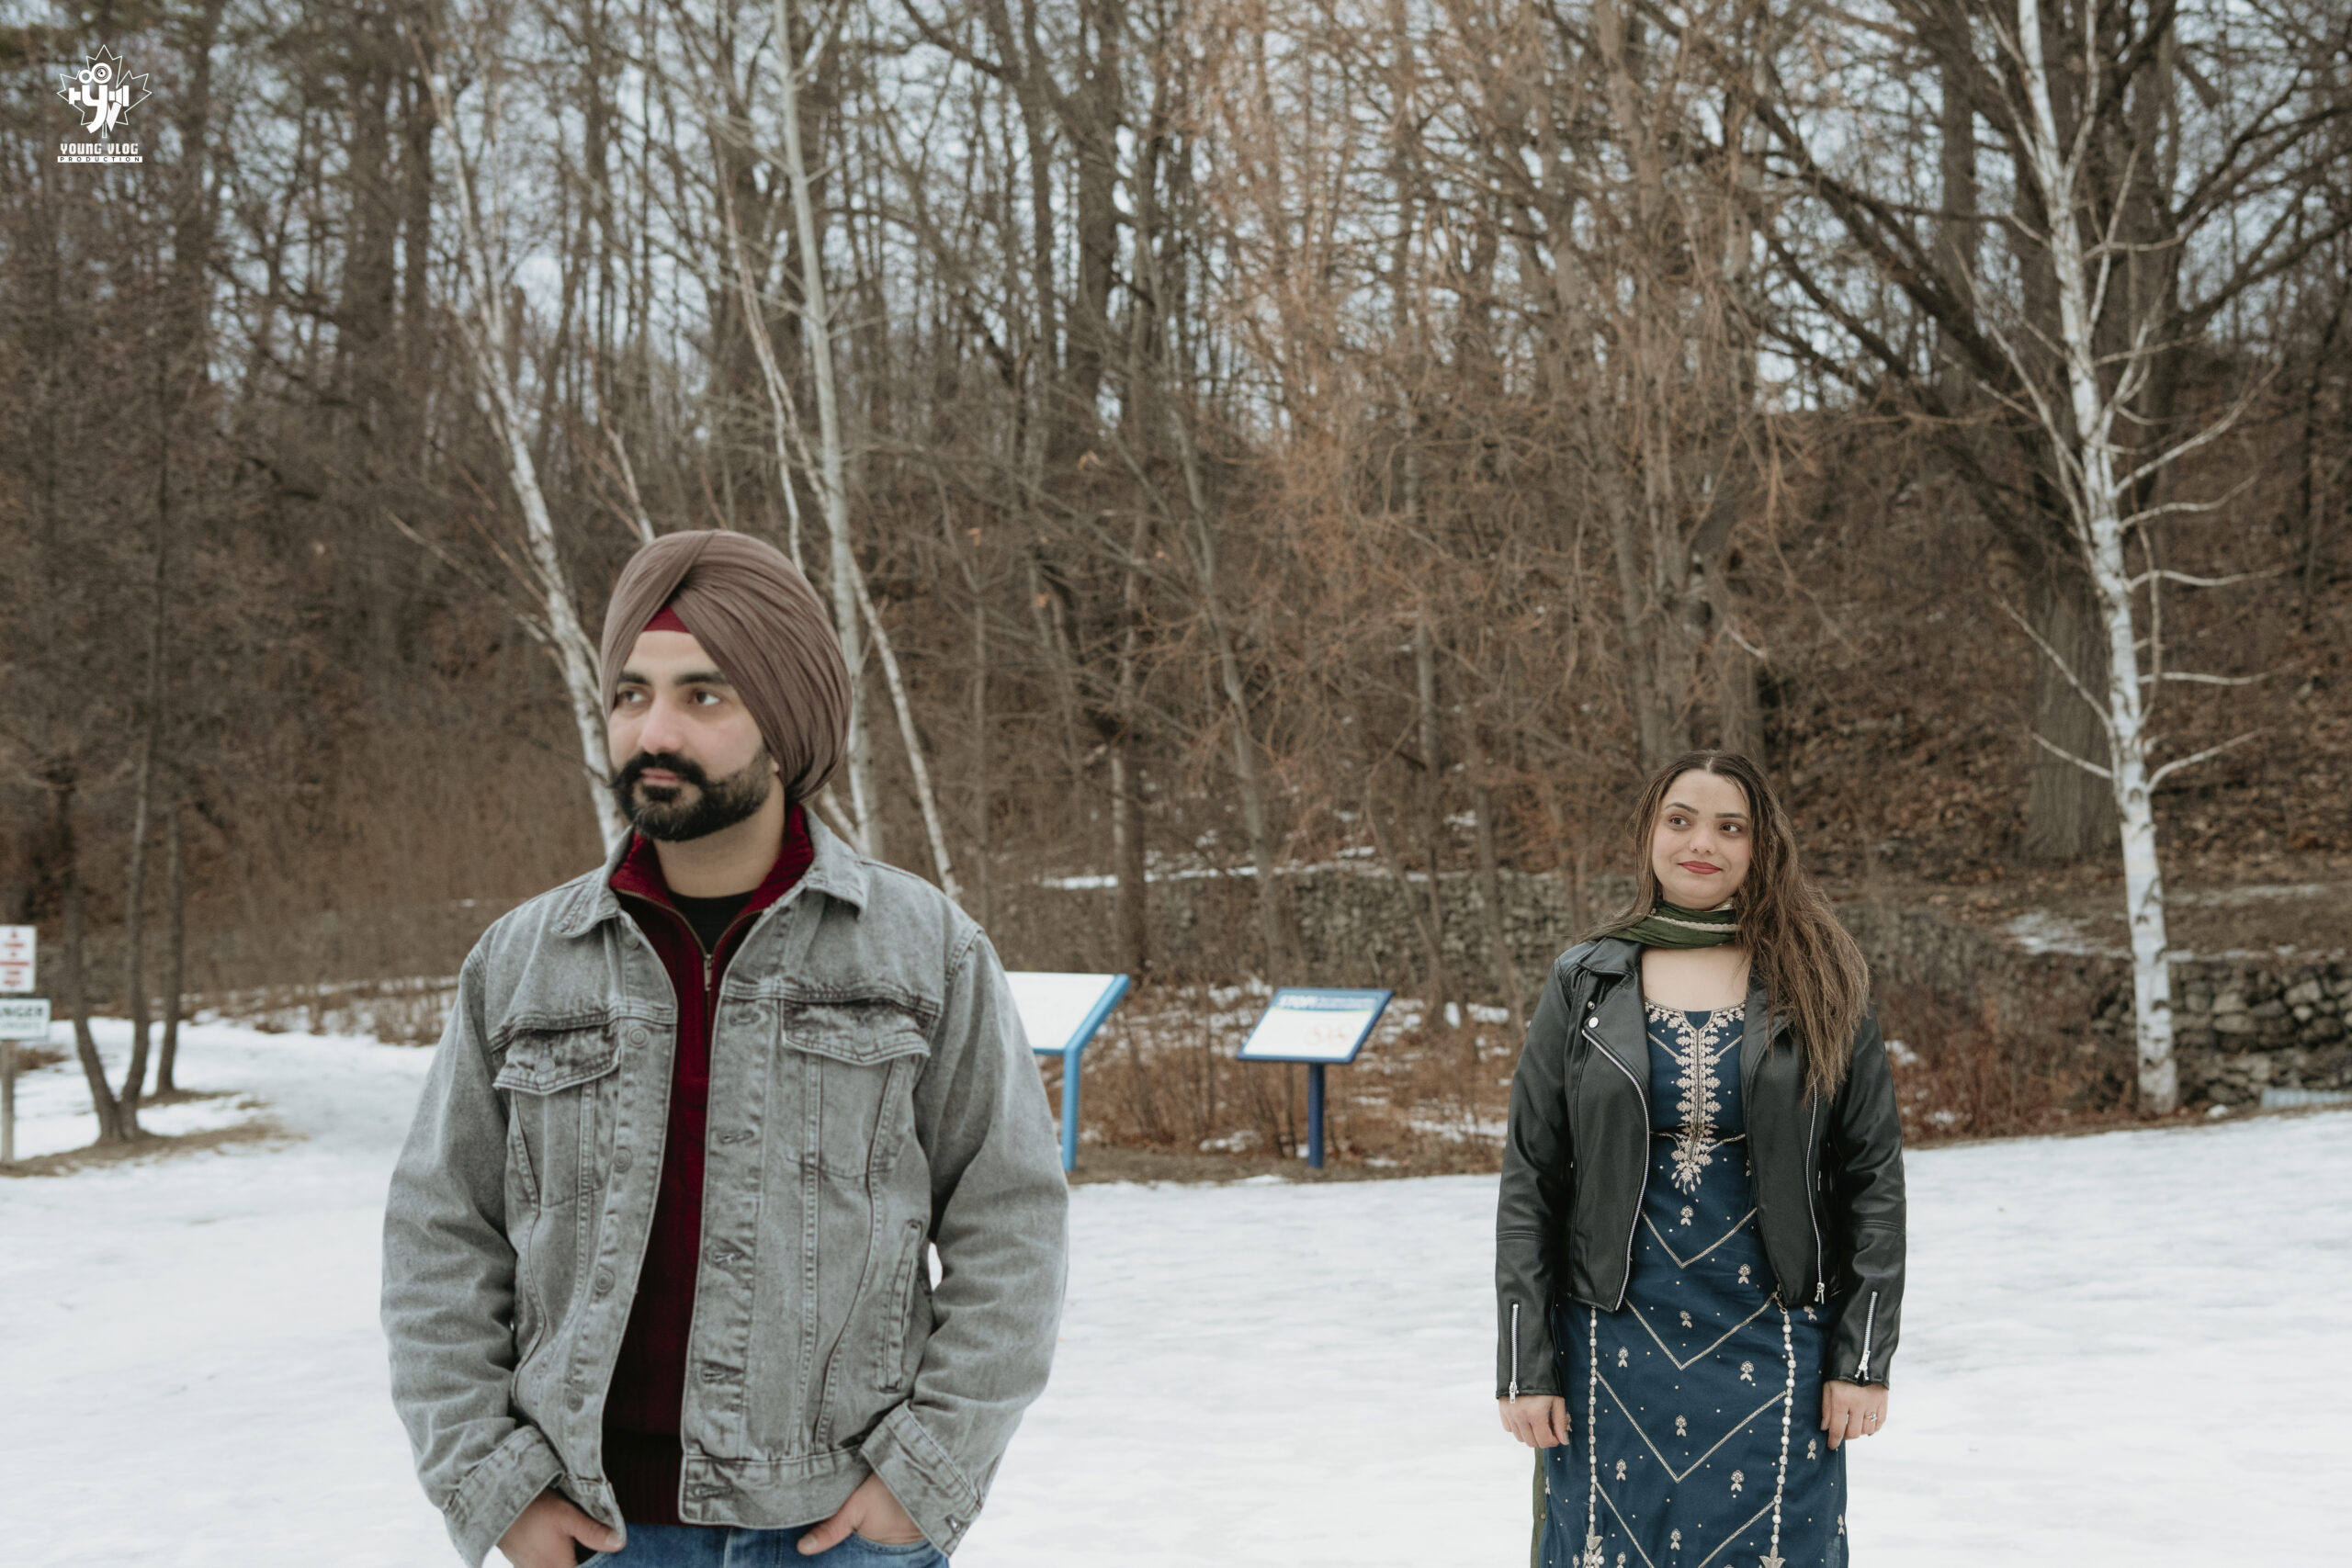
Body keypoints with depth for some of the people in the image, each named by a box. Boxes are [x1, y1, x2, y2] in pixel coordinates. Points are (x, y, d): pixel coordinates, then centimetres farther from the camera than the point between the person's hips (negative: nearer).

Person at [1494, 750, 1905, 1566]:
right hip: (1617, 1349, 1)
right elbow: (1529, 1183, 3)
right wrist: (1524, 1367, -2)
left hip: (1771, 1352, 0)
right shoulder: (1584, 985, 4)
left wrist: (1864, 1357, -4)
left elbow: (1873, 1177, 2)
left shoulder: (1817, 986, 3)